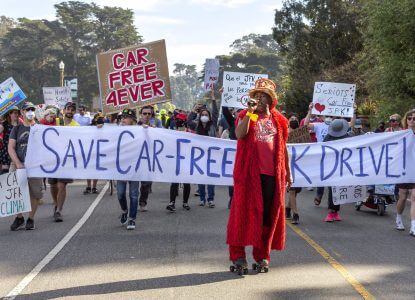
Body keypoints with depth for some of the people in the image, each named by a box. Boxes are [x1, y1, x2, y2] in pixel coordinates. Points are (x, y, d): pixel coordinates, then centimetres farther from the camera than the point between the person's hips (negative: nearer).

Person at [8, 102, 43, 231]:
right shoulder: (17, 129, 10)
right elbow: (11, 148, 4)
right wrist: (18, 164, -9)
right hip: (18, 164, 1)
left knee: (35, 193, -1)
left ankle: (31, 219, 12)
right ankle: (19, 218, 13)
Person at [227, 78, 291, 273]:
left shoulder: (278, 120, 12)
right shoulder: (245, 116, 4)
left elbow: (283, 147, 17)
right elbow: (240, 134, -17)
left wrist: (288, 172, 15)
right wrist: (250, 112, -18)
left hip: (272, 173, 3)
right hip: (249, 172, -3)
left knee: (268, 214, 5)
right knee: (245, 211, -2)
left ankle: (262, 256, 14)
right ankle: (238, 254, 4)